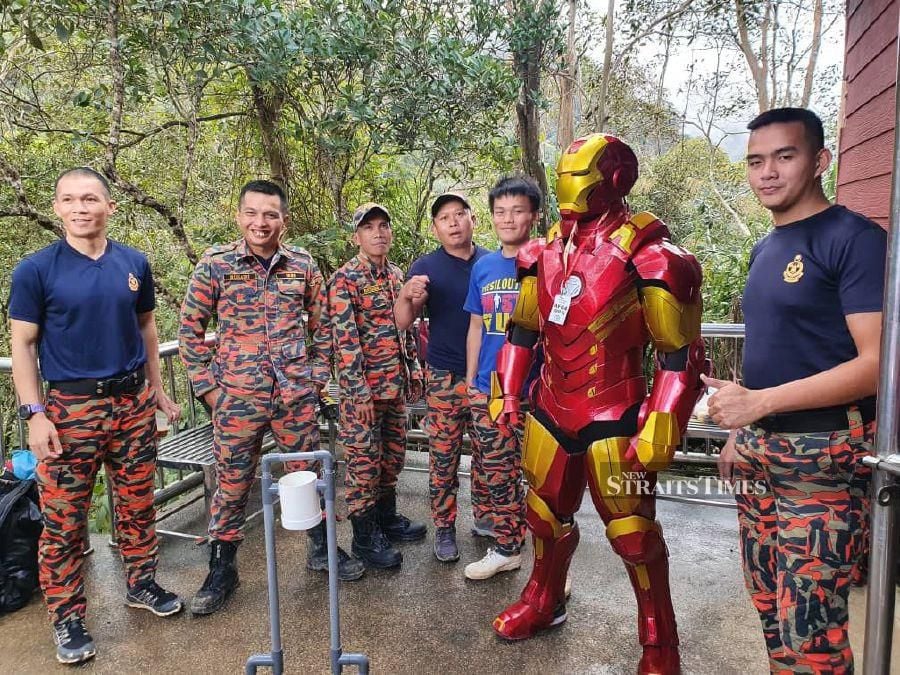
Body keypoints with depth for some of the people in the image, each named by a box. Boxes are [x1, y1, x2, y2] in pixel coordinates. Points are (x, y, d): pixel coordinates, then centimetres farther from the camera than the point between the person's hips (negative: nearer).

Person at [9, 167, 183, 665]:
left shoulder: (135, 264, 4)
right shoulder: (35, 269, -6)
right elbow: (23, 345, -4)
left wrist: (157, 389, 14)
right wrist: (34, 414, -11)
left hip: (134, 403, 3)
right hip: (71, 409, -3)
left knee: (138, 504, 14)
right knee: (63, 519, 4)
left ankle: (141, 584, 33)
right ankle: (67, 618, 20)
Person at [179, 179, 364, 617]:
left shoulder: (303, 265, 3)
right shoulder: (215, 264, -3)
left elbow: (321, 325, 11)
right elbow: (190, 328, 1)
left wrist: (318, 375, 7)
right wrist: (207, 386, -2)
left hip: (297, 393, 2)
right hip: (237, 396, -2)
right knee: (232, 483, 8)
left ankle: (321, 548, 34)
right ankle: (222, 570, 26)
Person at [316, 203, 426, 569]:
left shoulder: (396, 274, 11)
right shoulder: (344, 279, -12)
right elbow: (344, 337, -17)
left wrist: (414, 369, 16)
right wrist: (358, 391, -20)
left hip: (396, 384, 7)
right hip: (364, 387, -7)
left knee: (393, 454, 17)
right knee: (364, 459, 3)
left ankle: (387, 517, 35)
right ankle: (365, 536, 17)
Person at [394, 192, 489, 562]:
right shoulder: (426, 267, -2)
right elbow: (402, 322, -7)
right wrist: (407, 295, -29)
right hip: (445, 379, -2)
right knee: (443, 458, 4)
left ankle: (484, 516, 29)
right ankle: (444, 528, 17)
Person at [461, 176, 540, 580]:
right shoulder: (483, 267, 9)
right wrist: (470, 380, 13)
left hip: (536, 391, -4)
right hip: (487, 390, 5)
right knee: (497, 475, 15)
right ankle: (506, 549, 32)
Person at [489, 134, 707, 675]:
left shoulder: (646, 256, -15)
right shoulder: (548, 252, 5)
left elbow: (682, 355, -13)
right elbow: (523, 330, 16)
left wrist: (660, 430, -17)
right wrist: (507, 393, 14)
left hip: (613, 419, -6)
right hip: (550, 411, 6)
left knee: (633, 532, 7)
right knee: (546, 515, 21)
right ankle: (544, 602, 46)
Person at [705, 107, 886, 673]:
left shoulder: (855, 239, -11)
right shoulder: (766, 249, 13)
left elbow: (877, 363, -18)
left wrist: (760, 401, -23)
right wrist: (742, 431, 14)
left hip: (823, 458, -7)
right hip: (761, 452, 8)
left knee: (809, 628, -2)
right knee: (769, 604, 16)